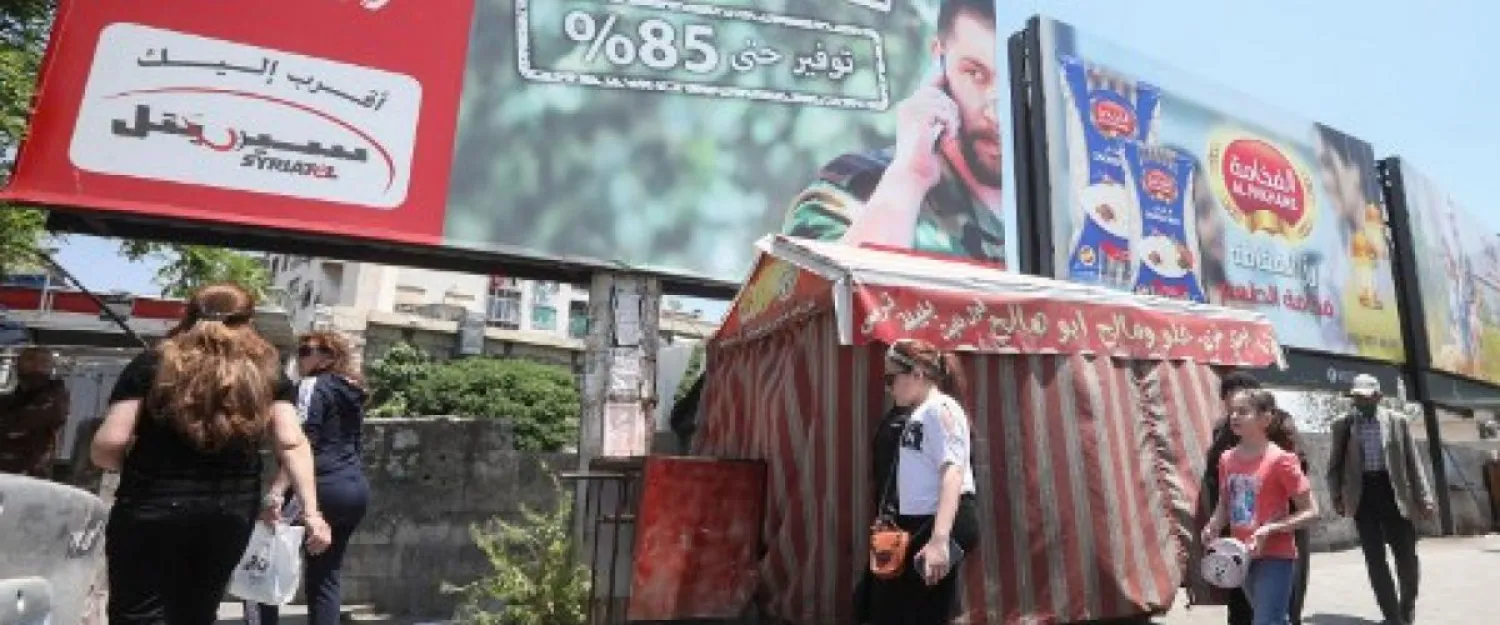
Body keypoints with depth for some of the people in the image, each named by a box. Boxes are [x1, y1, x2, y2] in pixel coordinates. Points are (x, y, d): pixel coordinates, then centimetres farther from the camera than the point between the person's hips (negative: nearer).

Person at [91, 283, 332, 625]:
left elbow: (109, 444, -7)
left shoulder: (152, 365, 0)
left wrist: (135, 468, 15)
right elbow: (292, 443, -6)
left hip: (152, 512, -3)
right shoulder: (267, 374, 4)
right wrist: (311, 512, -8)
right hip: (231, 516, 3)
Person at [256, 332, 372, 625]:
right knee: (325, 575, 12)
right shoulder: (352, 391, 18)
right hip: (357, 489, 8)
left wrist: (275, 492, -22)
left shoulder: (314, 385, -5)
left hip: (324, 488, -8)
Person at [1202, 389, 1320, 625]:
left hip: (1276, 557, -6)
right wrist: (1213, 527, -4)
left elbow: (1311, 512, -12)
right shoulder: (1227, 460, 2)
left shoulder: (1280, 460, -15)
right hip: (1244, 557, 6)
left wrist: (1270, 529, -22)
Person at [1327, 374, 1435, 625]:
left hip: (1393, 492, 0)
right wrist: (1337, 495, 0)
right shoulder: (1342, 425, 3)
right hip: (1363, 494, 0)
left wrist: (1424, 497, -2)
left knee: (1407, 557, 7)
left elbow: (1413, 461, 3)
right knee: (1375, 559, 1)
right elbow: (1335, 464, 7)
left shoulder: (1397, 421, 2)